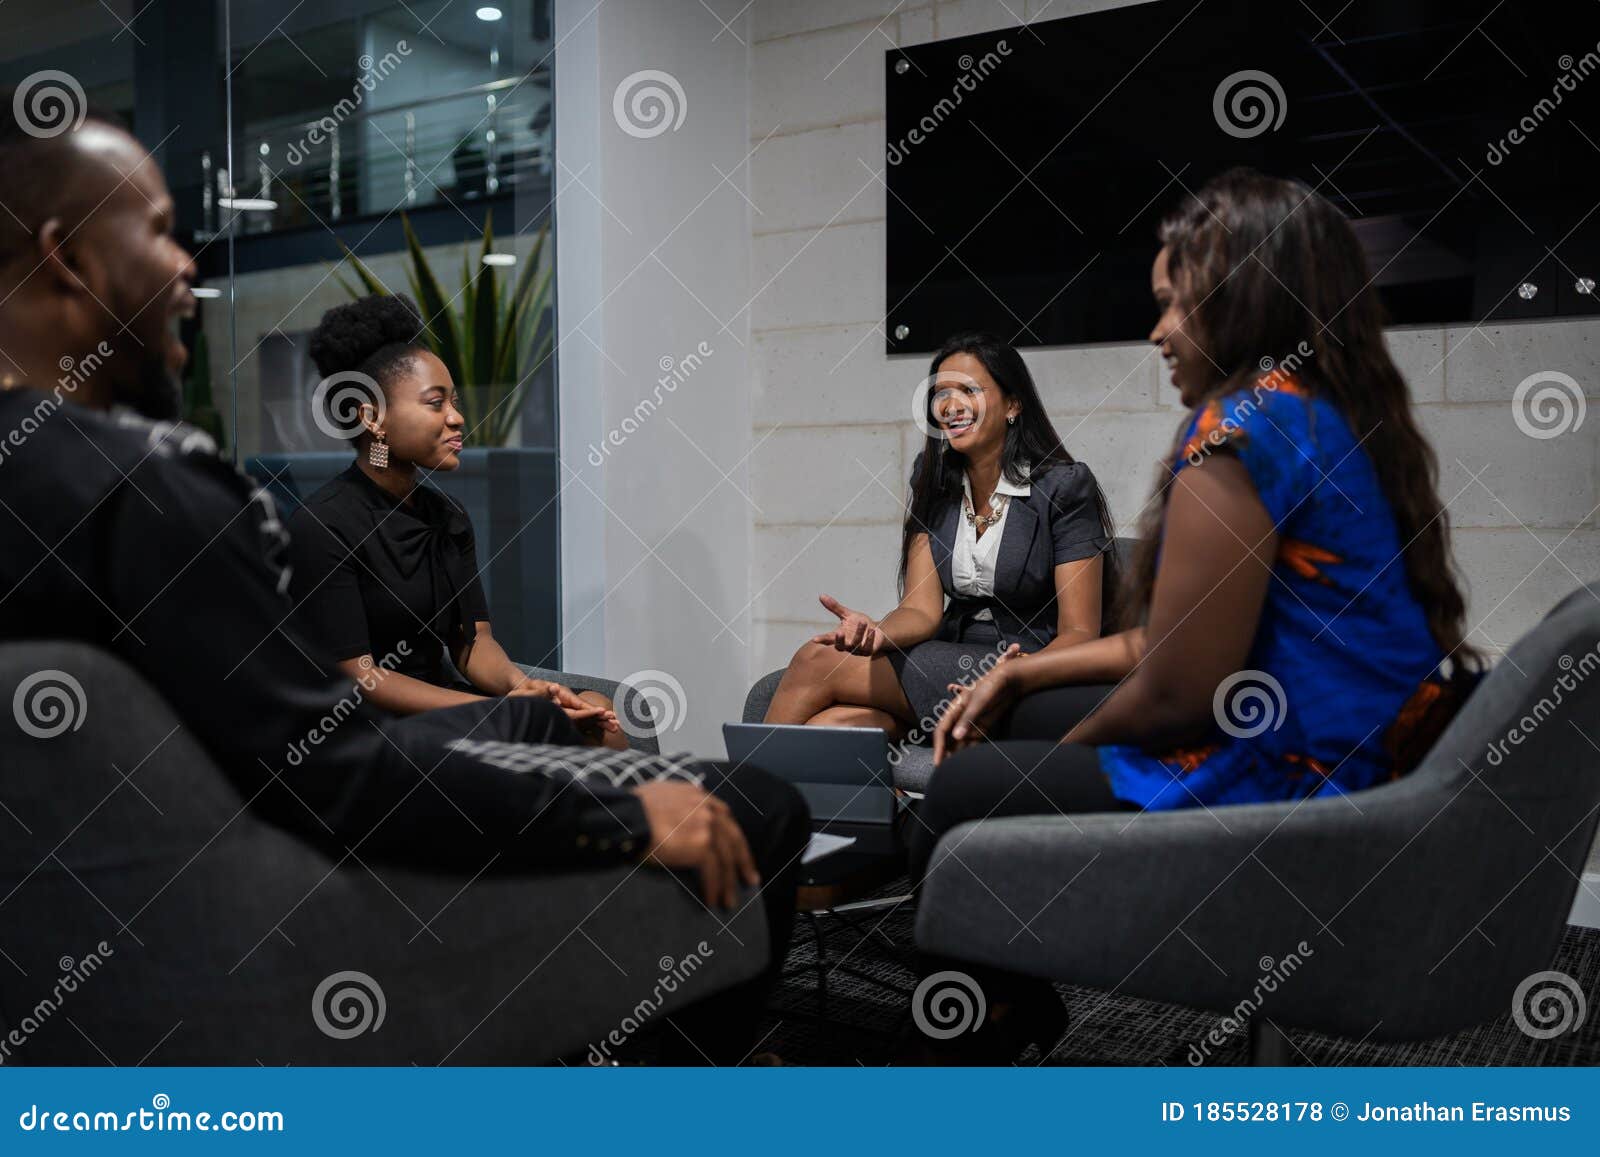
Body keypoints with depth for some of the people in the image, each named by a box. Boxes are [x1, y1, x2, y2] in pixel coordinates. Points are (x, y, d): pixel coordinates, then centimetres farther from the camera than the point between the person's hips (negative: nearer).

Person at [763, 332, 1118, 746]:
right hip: (951, 658, 5)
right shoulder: (933, 479, 9)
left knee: (816, 661, -21)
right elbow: (923, 609, 1)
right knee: (830, 725, -30)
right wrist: (876, 632, -23)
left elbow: (1079, 633, -10)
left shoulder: (1065, 486, -7)